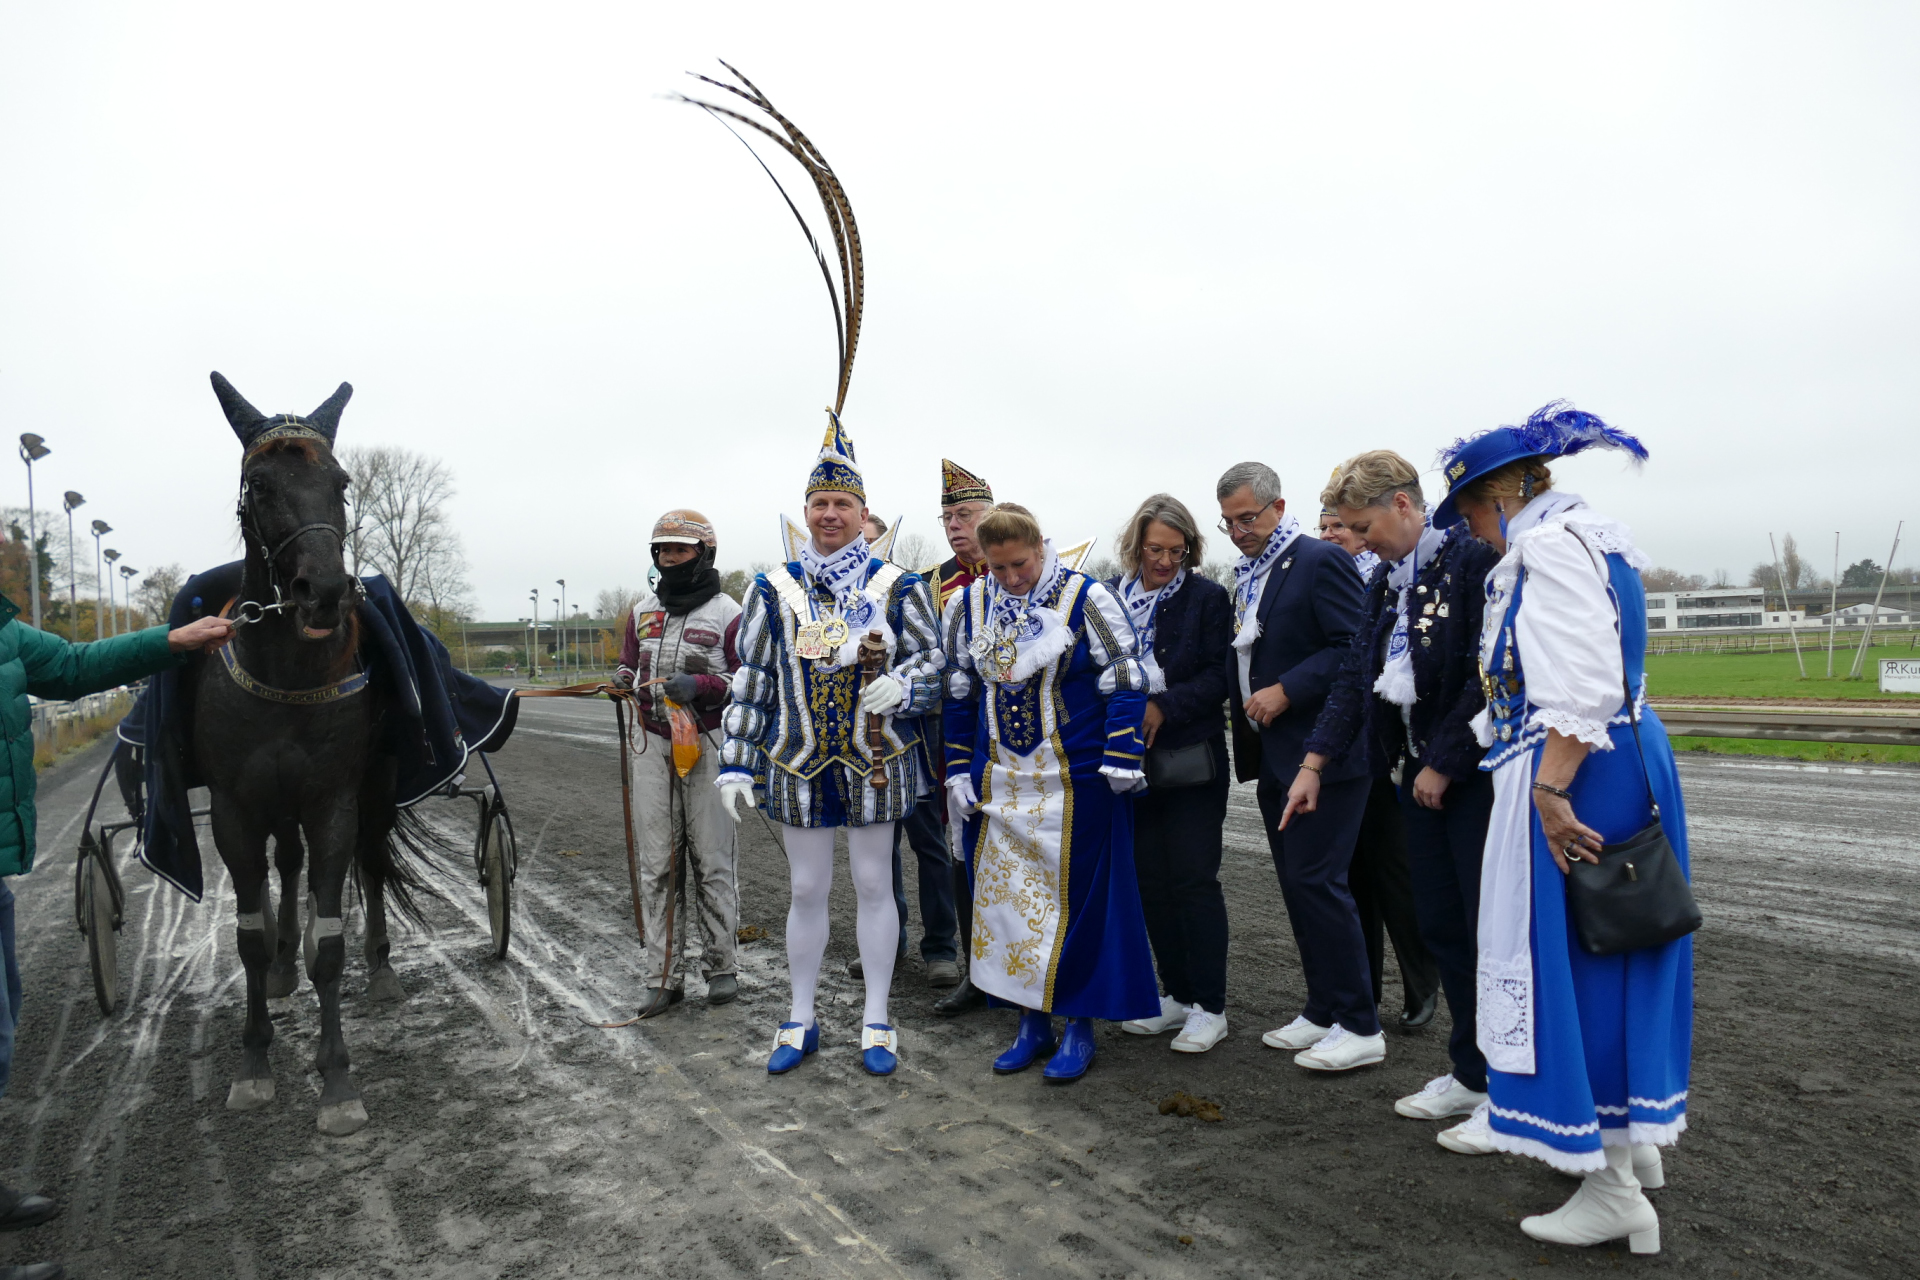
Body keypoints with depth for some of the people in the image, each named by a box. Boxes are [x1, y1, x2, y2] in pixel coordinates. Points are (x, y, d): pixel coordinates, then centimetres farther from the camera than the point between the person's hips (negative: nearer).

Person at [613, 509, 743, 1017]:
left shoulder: (726, 613, -3)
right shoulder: (642, 611, 14)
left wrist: (699, 685, -19)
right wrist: (624, 680, 2)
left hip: (708, 746, -4)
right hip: (652, 745, 5)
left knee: (712, 862, 2)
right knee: (656, 866, 4)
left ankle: (720, 965, 16)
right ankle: (663, 977, 11)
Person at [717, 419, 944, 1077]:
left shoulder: (898, 586, 1)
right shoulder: (772, 589, 4)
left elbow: (932, 659, 3)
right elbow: (751, 681, 6)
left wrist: (901, 685, -21)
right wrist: (736, 762, 1)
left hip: (877, 762, -1)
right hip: (799, 764, 1)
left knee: (874, 884, 7)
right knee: (807, 889, 9)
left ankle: (877, 1022, 21)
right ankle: (801, 1021, 25)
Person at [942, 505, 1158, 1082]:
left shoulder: (1086, 598, -7)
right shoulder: (966, 607, 5)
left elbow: (1125, 683, -6)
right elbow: (959, 696, 11)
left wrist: (1120, 761, -12)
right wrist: (959, 771, 7)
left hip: (1075, 784, -4)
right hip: (998, 784, 4)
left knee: (1078, 899, 2)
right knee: (1007, 898, 9)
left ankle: (1080, 1025, 17)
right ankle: (1032, 1022, 23)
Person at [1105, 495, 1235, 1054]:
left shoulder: (1207, 597, -2)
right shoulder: (1109, 598, 8)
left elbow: (1218, 675, -7)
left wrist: (1164, 707, -18)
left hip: (1190, 762, -4)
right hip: (1132, 761, 4)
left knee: (1194, 879, -2)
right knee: (1150, 880, 10)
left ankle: (1210, 1006, 9)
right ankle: (1177, 994, 24)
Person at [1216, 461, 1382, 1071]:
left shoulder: (1321, 561, -9)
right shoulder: (1247, 576, 17)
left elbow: (1355, 648, -17)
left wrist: (1285, 692, -20)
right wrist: (1249, 720, 10)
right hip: (1273, 757, 9)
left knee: (1316, 881, -8)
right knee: (1297, 884, 12)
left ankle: (1359, 1027, 4)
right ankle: (1323, 1009, 23)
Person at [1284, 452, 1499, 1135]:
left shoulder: (1474, 559, -13)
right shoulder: (1385, 580, 13)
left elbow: (1489, 674, -18)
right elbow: (1357, 674, 14)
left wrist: (1444, 763, -14)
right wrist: (1314, 762, 9)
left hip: (1477, 771, -8)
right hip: (1419, 772, 8)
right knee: (1441, 924, 12)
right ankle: (1472, 1072, 25)